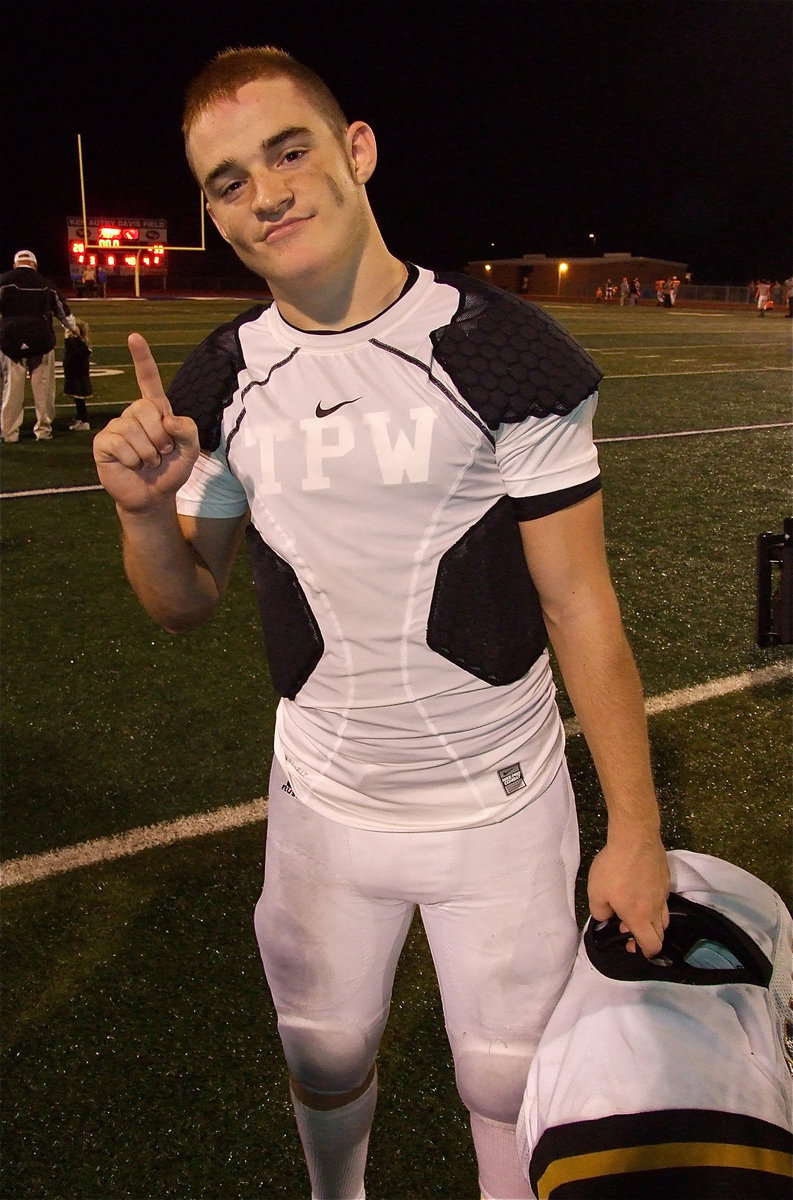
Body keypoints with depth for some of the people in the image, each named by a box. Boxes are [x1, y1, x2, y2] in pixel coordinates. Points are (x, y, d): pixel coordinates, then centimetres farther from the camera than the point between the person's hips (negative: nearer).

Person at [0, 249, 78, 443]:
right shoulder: (45, 283, 9)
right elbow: (62, 310, 20)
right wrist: (75, 329, 36)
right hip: (41, 340, 1)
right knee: (43, 387, 7)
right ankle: (43, 429, 10)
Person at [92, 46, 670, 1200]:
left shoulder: (503, 352, -14)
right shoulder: (221, 384, -2)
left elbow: (579, 603, -11)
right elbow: (187, 603, 7)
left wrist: (637, 828, -10)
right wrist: (144, 509, -14)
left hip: (498, 803, -3)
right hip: (322, 799, 4)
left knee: (511, 1086, 12)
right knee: (325, 1063, 22)